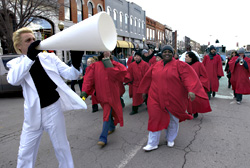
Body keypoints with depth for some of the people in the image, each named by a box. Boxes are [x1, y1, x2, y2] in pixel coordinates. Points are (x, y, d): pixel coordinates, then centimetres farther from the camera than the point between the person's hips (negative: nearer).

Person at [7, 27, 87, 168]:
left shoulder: (50, 57, 1)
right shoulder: (15, 63, 3)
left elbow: (69, 74, -4)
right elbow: (13, 79, -20)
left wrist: (75, 64, -25)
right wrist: (30, 57, -29)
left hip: (53, 109, -1)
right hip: (33, 113, 1)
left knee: (61, 147, 13)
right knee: (25, 153, 14)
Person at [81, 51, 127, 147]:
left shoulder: (114, 64, -1)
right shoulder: (95, 65, -1)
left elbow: (123, 70, -18)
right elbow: (89, 78, -9)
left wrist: (110, 66, -20)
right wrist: (85, 91, -20)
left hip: (111, 93, -2)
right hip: (101, 93, 2)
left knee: (107, 114, -6)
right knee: (108, 111, 20)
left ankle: (103, 138, -1)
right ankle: (112, 127, 46)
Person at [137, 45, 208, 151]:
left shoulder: (179, 65, -6)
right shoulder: (155, 66, 6)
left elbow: (188, 77, -17)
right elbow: (148, 78, 17)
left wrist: (191, 90, -32)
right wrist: (144, 91, 23)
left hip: (173, 98, -1)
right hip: (156, 98, 2)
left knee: (173, 120, 15)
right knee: (155, 119, 1)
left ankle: (170, 139, 40)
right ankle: (152, 143, 15)